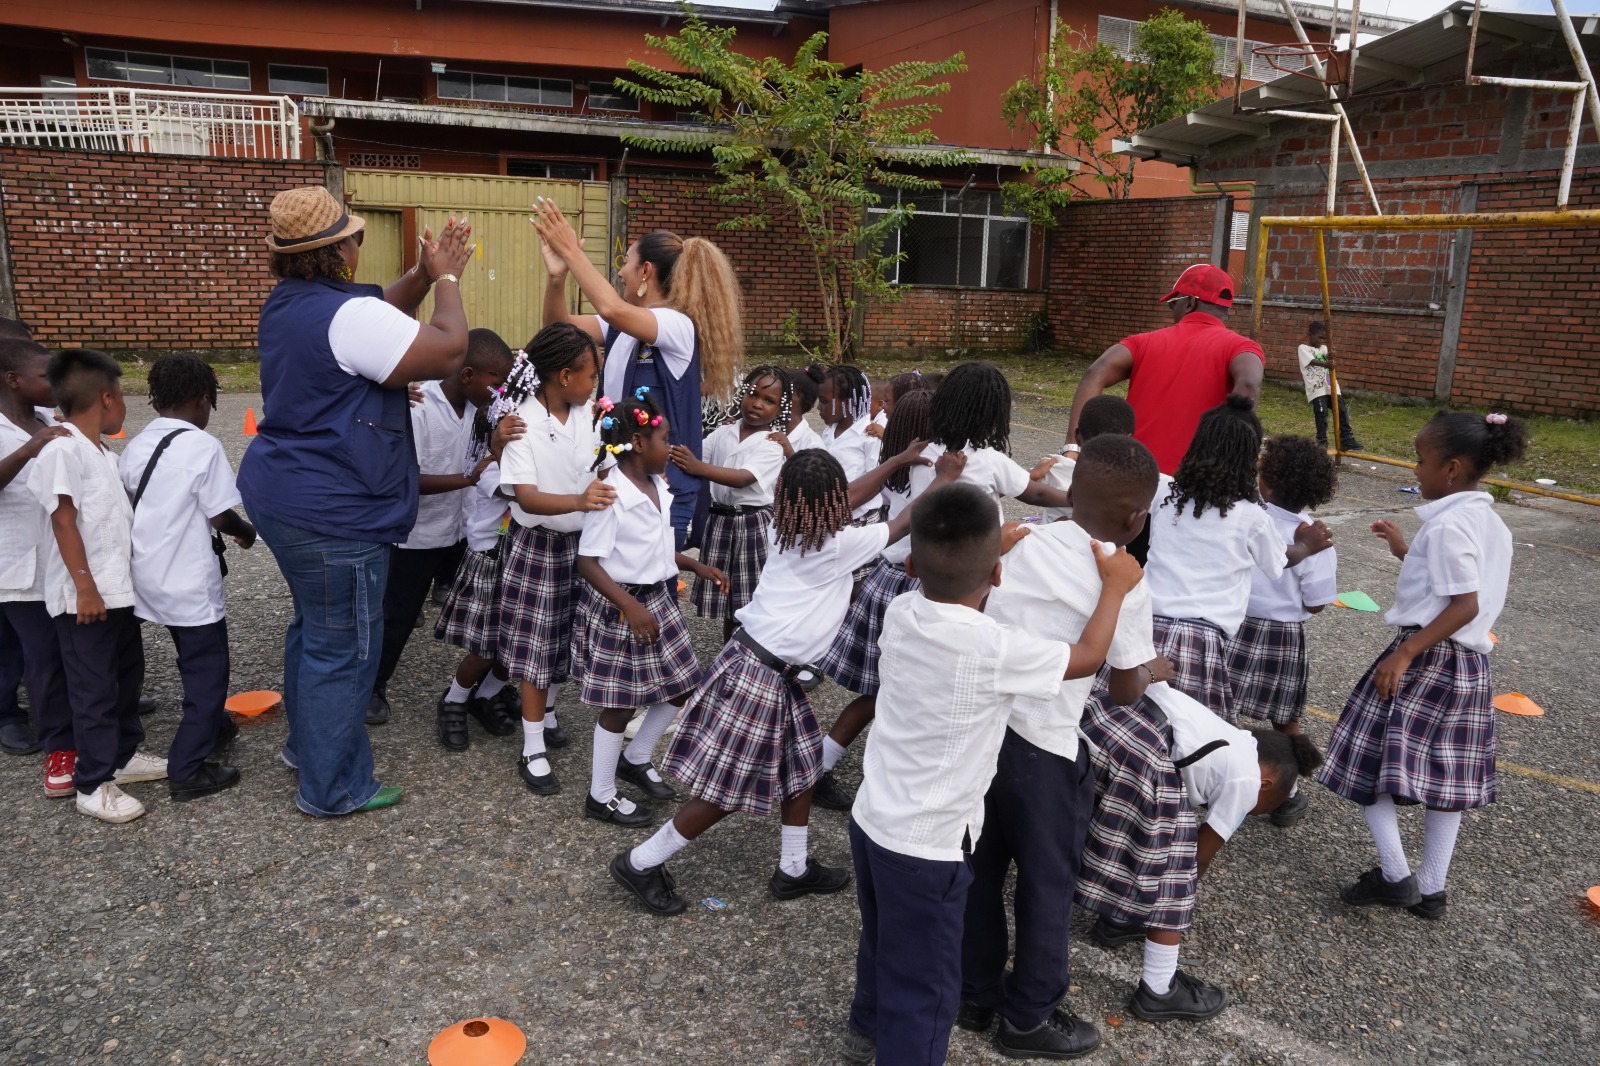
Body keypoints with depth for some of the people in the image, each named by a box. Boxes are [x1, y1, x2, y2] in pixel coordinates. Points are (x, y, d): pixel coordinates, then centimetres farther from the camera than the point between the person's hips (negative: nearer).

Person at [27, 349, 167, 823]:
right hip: (84, 598, -9)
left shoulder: (103, 454, 13)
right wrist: (84, 587, -22)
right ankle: (93, 785, 8)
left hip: (119, 590, 9)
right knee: (94, 689, -2)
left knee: (127, 676, 19)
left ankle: (124, 754, 34)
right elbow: (64, 522, -20)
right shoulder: (62, 451, -15)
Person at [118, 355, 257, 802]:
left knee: (196, 660, 25)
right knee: (207, 669, 3)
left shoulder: (135, 446, 6)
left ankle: (211, 727, 43)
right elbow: (220, 516, -14)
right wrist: (246, 531, 6)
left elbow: (133, 507, 12)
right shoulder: (203, 446, -16)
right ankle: (187, 771, 4)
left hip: (149, 577, 8)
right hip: (188, 580, -8)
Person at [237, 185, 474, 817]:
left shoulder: (287, 305, 9)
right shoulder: (348, 315, -22)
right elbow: (448, 351, -22)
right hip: (332, 513, -11)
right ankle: (332, 788, 14)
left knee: (314, 626, 25)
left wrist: (424, 275, 8)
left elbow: (380, 317, 19)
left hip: (283, 492, 11)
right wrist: (446, 280, -8)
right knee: (344, 648, 1)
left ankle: (306, 743, 40)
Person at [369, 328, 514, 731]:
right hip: (415, 536, -6)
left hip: (459, 530, 6)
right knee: (398, 617, 12)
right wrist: (469, 477, -34)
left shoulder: (473, 406, -3)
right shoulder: (417, 408, -23)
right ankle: (374, 687, 34)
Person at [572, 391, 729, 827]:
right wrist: (630, 607, -30)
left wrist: (697, 566, 10)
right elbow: (588, 563, -22)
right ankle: (601, 796, 23)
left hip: (658, 598, 8)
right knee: (620, 703, 4)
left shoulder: (658, 487, 4)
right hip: (619, 606, -8)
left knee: (679, 686, 16)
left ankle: (635, 758, 38)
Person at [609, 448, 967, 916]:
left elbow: (839, 504, 20)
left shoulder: (786, 530, 3)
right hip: (758, 672, -9)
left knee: (802, 762, 19)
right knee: (726, 788, 3)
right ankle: (640, 863, 17)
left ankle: (793, 869, 33)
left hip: (771, 666, 9)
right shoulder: (839, 544, -16)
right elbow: (905, 524, -1)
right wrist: (945, 479, 13)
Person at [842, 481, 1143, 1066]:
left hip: (870, 818, 8)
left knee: (881, 939, 31)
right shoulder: (994, 648, -26)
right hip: (925, 846, -8)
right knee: (925, 990, 11)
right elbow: (1087, 657, -8)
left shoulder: (900, 613, -9)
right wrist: (1116, 584, 5)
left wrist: (983, 556, 20)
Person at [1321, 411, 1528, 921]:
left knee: (1367, 760, 3)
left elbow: (1465, 605, -24)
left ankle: (1395, 876, 5)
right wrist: (1407, 553, 17)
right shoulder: (1490, 522, 9)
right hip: (1470, 662, 9)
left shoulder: (1449, 524, -18)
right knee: (1445, 776, 14)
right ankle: (1431, 890, 23)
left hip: (1425, 656, -9)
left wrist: (1404, 654, -24)